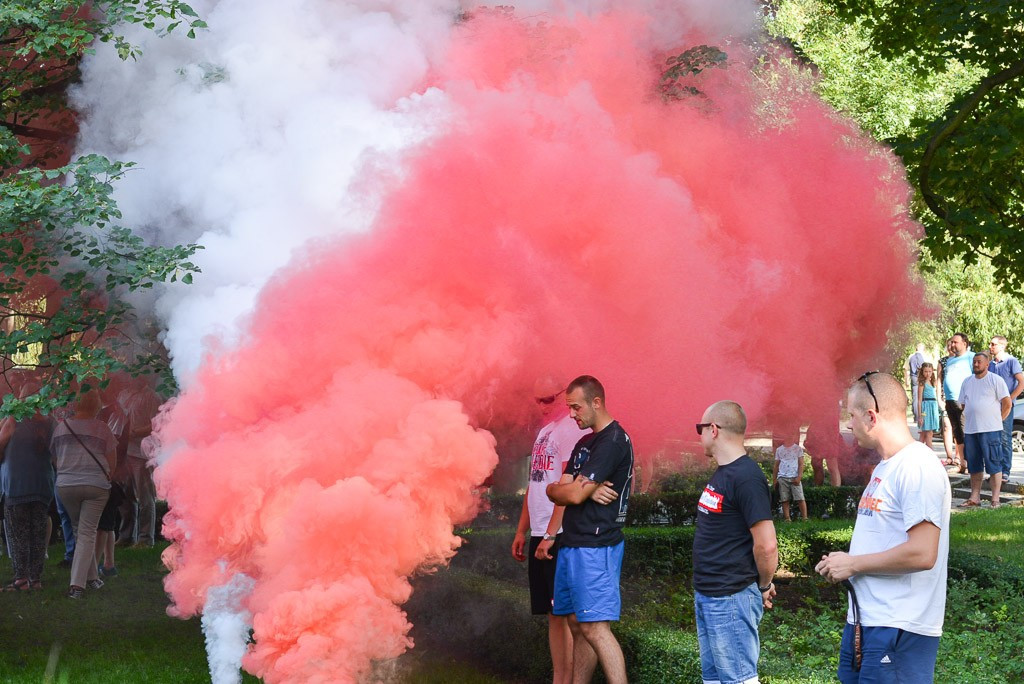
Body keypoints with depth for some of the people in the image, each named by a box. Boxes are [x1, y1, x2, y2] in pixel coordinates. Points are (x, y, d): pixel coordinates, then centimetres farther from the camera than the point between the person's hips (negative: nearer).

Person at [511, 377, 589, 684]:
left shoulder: (571, 429, -11)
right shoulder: (545, 431, 18)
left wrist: (550, 535, -21)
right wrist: (522, 531, 20)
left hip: (560, 536, -9)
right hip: (539, 536, 9)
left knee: (566, 613, -6)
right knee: (553, 613, 12)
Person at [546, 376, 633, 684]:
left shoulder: (613, 442, -13)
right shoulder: (585, 443, 18)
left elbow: (573, 494, -18)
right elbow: (557, 492, 9)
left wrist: (556, 489, 4)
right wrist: (585, 490, -11)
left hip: (595, 546, -10)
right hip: (573, 543, 10)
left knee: (594, 628, -13)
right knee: (578, 624, 11)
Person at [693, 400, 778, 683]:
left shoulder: (746, 478, -19)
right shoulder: (722, 473, 12)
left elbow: (767, 545, -23)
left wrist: (764, 586, -9)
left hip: (731, 601, -10)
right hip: (706, 597, 10)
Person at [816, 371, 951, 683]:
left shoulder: (917, 467, -17)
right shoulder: (885, 467, 15)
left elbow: (922, 554, -24)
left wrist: (852, 564, -15)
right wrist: (841, 563, 5)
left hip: (899, 633, -10)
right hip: (863, 621, 10)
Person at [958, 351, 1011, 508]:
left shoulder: (995, 380, -2)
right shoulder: (967, 382, 15)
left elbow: (1007, 404, -4)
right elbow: (963, 404, 21)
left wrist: (997, 420, 0)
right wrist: (972, 419, 12)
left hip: (990, 430, -6)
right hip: (970, 430, 6)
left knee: (994, 465, -5)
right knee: (974, 466, 9)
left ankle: (995, 499, -4)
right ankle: (975, 497, 15)